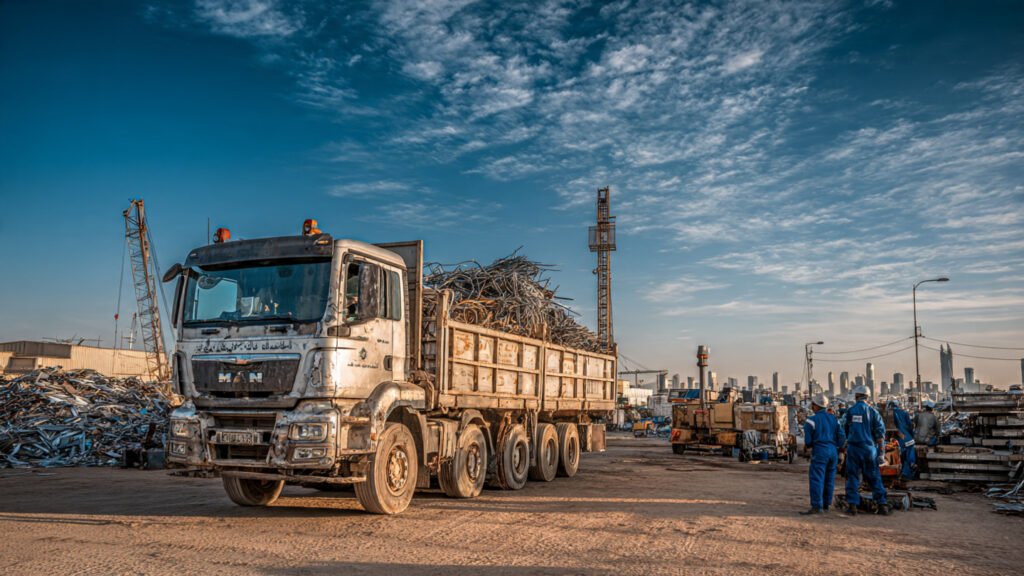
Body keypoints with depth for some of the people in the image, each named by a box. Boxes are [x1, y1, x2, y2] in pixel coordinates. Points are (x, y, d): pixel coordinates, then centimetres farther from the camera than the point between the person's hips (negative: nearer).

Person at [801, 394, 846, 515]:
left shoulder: (811, 420, -6)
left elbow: (808, 441, -6)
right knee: (829, 480, 11)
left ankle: (817, 506, -15)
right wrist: (838, 449, 21)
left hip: (819, 451, -7)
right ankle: (826, 506, 15)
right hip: (833, 451, 7)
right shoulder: (834, 419, 12)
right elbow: (842, 437, 10)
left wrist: (806, 446, 15)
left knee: (816, 479, -8)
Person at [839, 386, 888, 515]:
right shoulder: (873, 412, 0)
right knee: (874, 477, 9)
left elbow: (842, 431, 5)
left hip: (853, 447, -1)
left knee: (852, 476, 4)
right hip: (869, 447, 1)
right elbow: (880, 433, -2)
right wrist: (881, 449, 5)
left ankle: (853, 505, 1)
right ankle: (882, 504, 9)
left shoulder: (849, 411, 0)